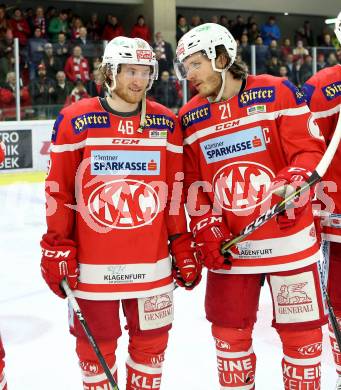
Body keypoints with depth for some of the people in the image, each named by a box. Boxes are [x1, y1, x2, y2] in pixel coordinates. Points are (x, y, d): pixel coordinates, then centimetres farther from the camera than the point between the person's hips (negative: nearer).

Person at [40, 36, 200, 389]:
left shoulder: (166, 123, 4)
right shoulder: (76, 120, -5)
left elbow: (175, 192, 8)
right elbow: (58, 191, -3)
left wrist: (183, 248, 7)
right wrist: (56, 250, -5)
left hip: (151, 263, 3)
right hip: (91, 265, -2)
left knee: (152, 343, 13)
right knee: (96, 347, 9)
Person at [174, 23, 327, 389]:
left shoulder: (276, 93, -6)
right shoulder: (189, 118, 6)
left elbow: (309, 150, -7)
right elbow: (194, 184, 8)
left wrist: (291, 181, -25)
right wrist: (206, 231, -3)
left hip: (289, 239, -3)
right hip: (229, 246, 3)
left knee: (301, 331, 7)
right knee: (229, 332, 11)